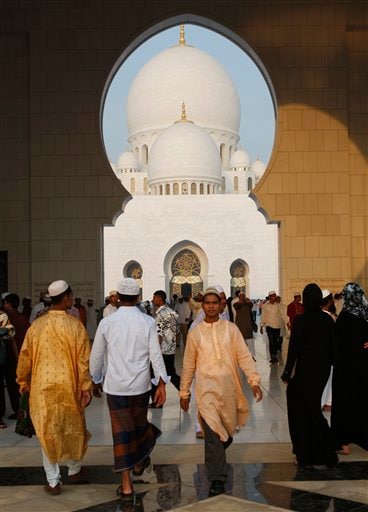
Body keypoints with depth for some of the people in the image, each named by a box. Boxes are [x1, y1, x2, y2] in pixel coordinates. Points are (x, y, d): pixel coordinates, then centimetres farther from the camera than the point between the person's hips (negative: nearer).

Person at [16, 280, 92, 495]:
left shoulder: (37, 325, -3)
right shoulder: (75, 326, -11)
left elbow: (25, 356, 4)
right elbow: (83, 360, -11)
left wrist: (24, 381, 18)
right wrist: (86, 387, -3)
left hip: (42, 387, 2)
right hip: (68, 386, -2)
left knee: (47, 431, 11)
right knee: (72, 429, 18)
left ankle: (53, 481, 15)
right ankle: (74, 470, 35)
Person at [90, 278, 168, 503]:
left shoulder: (107, 322, -5)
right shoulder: (148, 322, -7)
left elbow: (96, 356, 3)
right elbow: (156, 355, -8)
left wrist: (97, 380, 19)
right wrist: (162, 384, 0)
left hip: (115, 385, 0)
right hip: (140, 385, 1)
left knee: (122, 431, 4)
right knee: (140, 423, 22)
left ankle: (127, 485, 7)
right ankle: (139, 462, 45)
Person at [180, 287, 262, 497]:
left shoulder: (231, 329, 1)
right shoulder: (195, 332, 2)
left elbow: (244, 356, -3)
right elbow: (189, 365, 8)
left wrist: (254, 380, -13)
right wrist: (184, 392, 10)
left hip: (229, 388, 1)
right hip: (206, 389, -1)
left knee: (228, 432, 15)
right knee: (213, 434, -8)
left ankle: (215, 455, 47)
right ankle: (217, 479, 3)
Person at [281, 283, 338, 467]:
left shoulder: (300, 320, -17)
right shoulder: (328, 319, -2)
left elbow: (294, 348, -15)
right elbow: (332, 346, 5)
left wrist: (287, 372, -8)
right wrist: (328, 365, 18)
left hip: (304, 370, -5)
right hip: (322, 370, 6)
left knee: (300, 410, 7)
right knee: (313, 408, 20)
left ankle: (305, 454, 11)